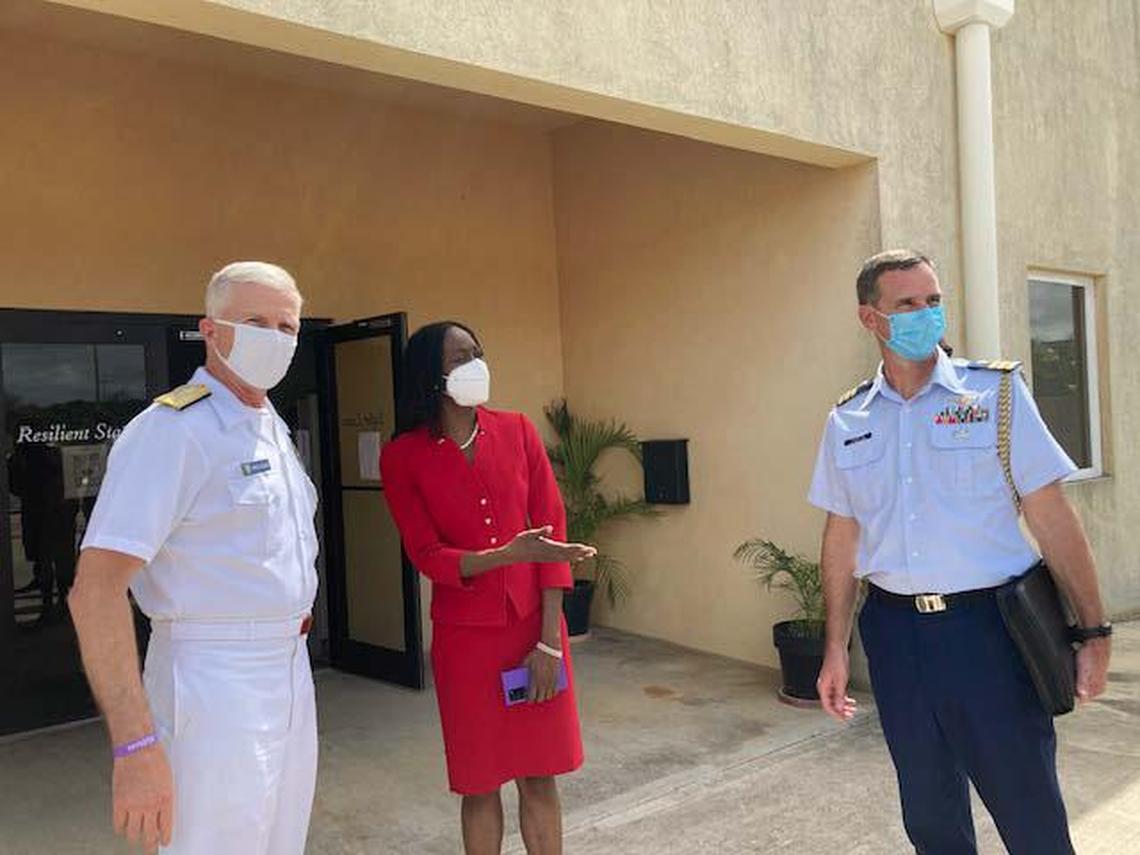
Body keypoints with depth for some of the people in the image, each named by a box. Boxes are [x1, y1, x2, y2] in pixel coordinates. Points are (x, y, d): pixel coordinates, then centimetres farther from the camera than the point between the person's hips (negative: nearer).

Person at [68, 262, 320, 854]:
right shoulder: (172, 429, -17)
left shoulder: (273, 428, 11)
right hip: (215, 685, -8)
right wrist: (135, 744, -28)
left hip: (291, 671, 9)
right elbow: (96, 587, -24)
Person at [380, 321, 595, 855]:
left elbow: (552, 530, -2)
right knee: (480, 783, 10)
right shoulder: (403, 457, -7)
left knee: (539, 776, 12)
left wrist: (550, 639, -7)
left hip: (533, 625, 2)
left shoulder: (517, 431, -1)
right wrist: (510, 554, -26)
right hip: (465, 635, -2)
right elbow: (427, 556, -9)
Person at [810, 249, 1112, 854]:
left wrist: (1094, 632, -7)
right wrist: (836, 649, 10)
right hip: (893, 631, 3)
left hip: (986, 625, -2)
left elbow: (1053, 519, -4)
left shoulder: (996, 392, -3)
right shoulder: (847, 420, 5)